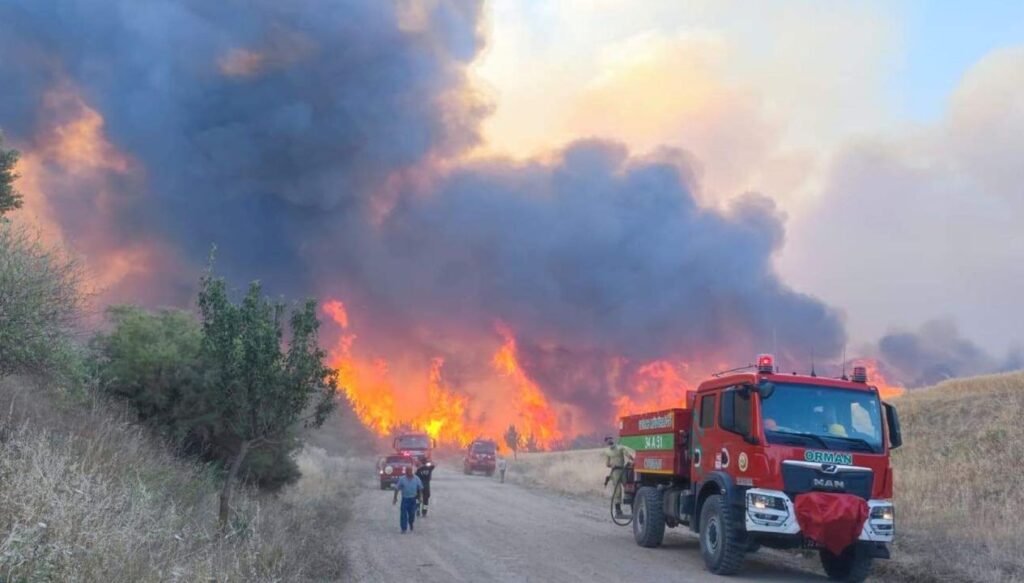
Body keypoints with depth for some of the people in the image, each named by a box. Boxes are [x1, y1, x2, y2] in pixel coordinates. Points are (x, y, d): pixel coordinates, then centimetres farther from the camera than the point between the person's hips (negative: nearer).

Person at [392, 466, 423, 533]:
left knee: (412, 514, 9)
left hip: (413, 499, 2)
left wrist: (419, 497, 9)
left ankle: (411, 524, 37)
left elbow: (420, 488, 9)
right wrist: (395, 498, -2)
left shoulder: (416, 479, -2)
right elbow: (397, 488, -2)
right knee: (403, 514, -7)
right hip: (405, 499, -2)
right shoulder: (402, 479, -7)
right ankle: (404, 528, -1)